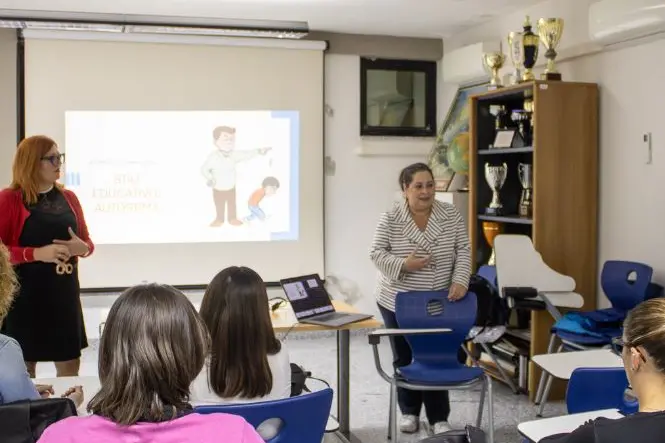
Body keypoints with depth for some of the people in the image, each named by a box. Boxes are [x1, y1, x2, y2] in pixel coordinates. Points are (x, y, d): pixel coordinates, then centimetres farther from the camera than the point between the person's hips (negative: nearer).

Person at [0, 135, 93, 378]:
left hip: (64, 293, 5)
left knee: (70, 363, 10)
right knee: (23, 367, 4)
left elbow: (86, 241, 17)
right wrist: (37, 253, -22)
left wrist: (82, 248, -6)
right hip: (25, 296, -5)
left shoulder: (68, 198, 10)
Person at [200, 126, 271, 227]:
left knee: (232, 204, 17)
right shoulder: (213, 157, -27)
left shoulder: (233, 155, -16)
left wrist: (258, 151, -16)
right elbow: (204, 169, -20)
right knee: (219, 206, 17)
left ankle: (233, 218, 37)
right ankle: (219, 219, 38)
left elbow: (246, 155, -8)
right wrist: (209, 178, -33)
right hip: (218, 189, -3)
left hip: (231, 188, 3)